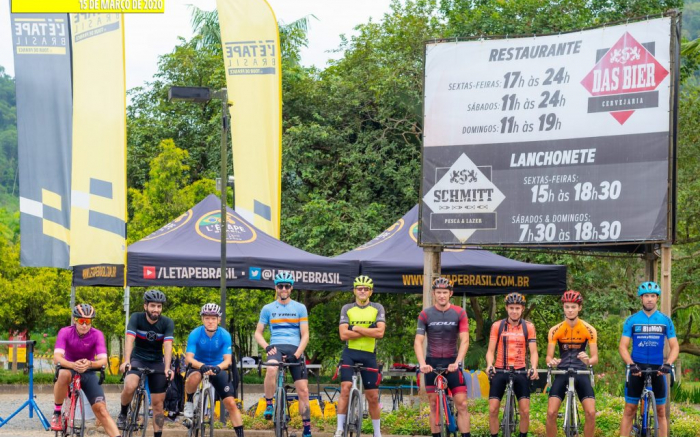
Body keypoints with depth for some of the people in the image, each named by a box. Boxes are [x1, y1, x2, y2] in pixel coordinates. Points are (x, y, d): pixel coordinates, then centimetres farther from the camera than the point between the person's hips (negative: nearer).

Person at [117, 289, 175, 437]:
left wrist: (167, 368, -38)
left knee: (157, 403, 1)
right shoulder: (136, 318, -15)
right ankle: (123, 414, -4)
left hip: (157, 362, 2)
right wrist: (126, 361, -42)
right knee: (129, 386, -31)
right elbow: (129, 340, -27)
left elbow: (168, 346, -23)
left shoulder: (167, 323, -12)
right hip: (138, 359, -2)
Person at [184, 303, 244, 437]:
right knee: (194, 377, -38)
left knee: (231, 403, -11)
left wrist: (217, 367, -43)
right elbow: (188, 358, -25)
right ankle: (189, 402, -11)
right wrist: (203, 366, -45)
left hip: (218, 369, 1)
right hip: (198, 366, -1)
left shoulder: (225, 335, -16)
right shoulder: (195, 334, -18)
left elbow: (228, 360, -20)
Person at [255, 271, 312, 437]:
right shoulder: (268, 309, 11)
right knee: (271, 368, -36)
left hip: (295, 349, 1)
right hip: (276, 347, -1)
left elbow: (305, 335, 5)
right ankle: (269, 405, -19)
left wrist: (297, 354, -10)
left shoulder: (300, 308, 9)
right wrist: (267, 347, -7)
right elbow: (258, 333, 13)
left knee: (303, 390, -5)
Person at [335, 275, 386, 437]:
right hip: (350, 354, -1)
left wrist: (356, 328, -12)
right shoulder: (347, 309, 3)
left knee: (373, 397, 5)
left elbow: (380, 332, -10)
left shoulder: (377, 308, 4)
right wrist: (369, 331, -10)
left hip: (369, 355, 1)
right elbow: (343, 334, -9)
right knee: (345, 389, -16)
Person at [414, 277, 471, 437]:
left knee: (462, 404, -7)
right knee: (434, 406, 3)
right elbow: (418, 342, -6)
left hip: (452, 363, -1)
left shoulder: (459, 313, -2)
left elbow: (464, 341, -7)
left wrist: (457, 362, -21)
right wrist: (422, 364, -21)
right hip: (432, 363, 1)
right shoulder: (425, 314, -1)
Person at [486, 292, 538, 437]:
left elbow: (533, 351, -1)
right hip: (500, 371, 0)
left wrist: (533, 368, -20)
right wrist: (489, 365, -20)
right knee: (493, 410, -5)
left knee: (525, 411, -5)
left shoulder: (528, 327, 3)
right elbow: (490, 350, 0)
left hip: (520, 371, 0)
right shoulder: (497, 326, 2)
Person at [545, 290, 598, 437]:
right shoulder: (555, 330, -4)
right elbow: (548, 357, -5)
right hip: (562, 373, 0)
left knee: (591, 412, -15)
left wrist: (588, 360, -31)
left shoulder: (589, 330, -5)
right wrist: (551, 362, -30)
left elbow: (595, 358, -7)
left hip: (581, 373, 0)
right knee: (551, 412, -14)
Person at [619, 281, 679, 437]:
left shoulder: (666, 321, 4)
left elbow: (674, 346, 2)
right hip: (637, 368, -1)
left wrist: (668, 364, -16)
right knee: (629, 410, -2)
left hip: (658, 369, 1)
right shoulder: (631, 320, 2)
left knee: (661, 411, 4)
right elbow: (623, 346, -2)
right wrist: (631, 364, -19)